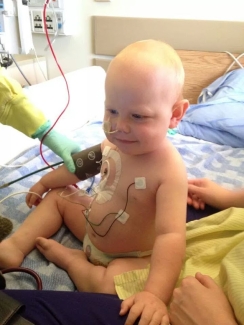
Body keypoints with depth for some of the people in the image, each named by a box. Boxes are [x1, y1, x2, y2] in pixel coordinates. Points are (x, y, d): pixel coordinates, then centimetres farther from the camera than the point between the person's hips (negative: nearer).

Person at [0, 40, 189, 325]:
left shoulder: (169, 170, -36)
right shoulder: (115, 143, -13)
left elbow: (171, 235, -42)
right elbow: (82, 164, 5)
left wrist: (155, 294, -55)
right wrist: (45, 181, 19)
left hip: (129, 258, -6)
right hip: (95, 226, 7)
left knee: (113, 288, -34)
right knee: (57, 195, 13)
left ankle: (69, 258, -6)